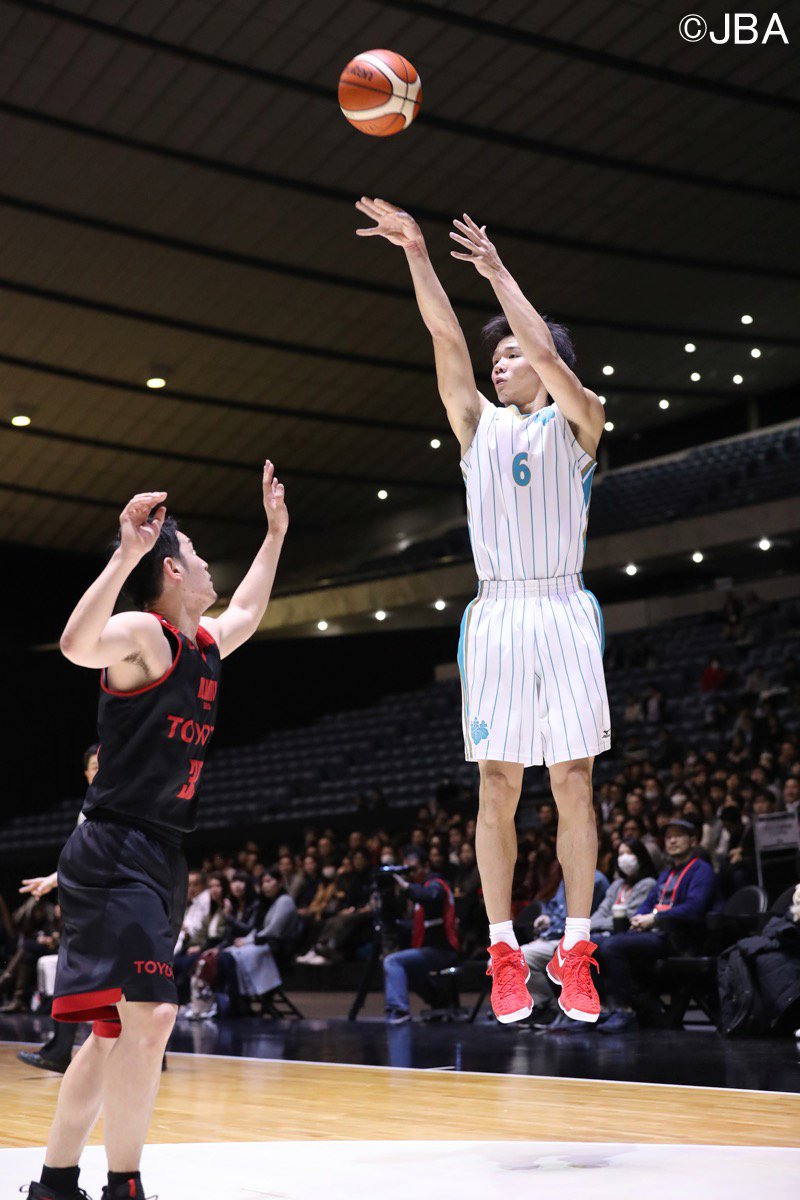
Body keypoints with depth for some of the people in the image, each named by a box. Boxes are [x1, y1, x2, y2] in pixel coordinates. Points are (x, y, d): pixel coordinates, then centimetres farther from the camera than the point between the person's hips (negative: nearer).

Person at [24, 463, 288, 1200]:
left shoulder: (205, 644, 16)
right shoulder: (143, 632, -11)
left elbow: (248, 612, 39)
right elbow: (77, 646, -34)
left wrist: (276, 531, 39)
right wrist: (127, 553, -39)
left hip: (159, 859, 10)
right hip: (117, 853, -10)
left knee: (117, 1029, 14)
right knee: (150, 1016, -20)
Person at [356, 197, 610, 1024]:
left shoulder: (577, 422, 8)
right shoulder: (479, 426, 14)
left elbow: (548, 352, -11)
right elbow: (447, 341, 2)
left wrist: (498, 273, -7)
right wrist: (415, 252, -8)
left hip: (565, 613, -2)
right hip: (496, 615, 2)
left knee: (573, 785, -1)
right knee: (498, 788, 0)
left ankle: (575, 954, 5)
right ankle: (504, 955, 6)